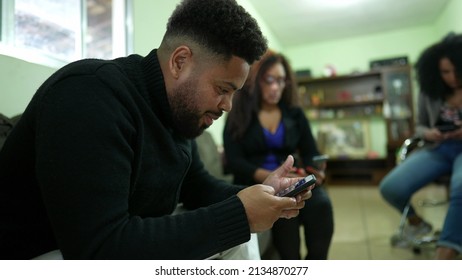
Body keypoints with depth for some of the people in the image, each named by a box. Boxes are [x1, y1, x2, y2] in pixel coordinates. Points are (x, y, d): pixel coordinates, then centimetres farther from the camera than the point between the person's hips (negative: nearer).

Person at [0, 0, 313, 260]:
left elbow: (198, 187, 8)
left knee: (239, 243, 2)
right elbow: (99, 252, -33)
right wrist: (238, 215, -29)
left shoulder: (181, 110, -2)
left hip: (129, 248, 7)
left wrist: (253, 197, -10)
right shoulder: (88, 94, -28)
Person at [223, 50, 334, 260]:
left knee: (321, 203, -29)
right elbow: (234, 161, -5)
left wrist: (315, 171, -15)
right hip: (255, 184, -2)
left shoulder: (295, 113, 14)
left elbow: (310, 152, 9)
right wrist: (269, 177, -22)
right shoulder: (238, 116, 5)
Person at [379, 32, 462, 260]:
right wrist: (427, 133, -8)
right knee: (391, 187, -24)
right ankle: (416, 221, 9)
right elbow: (419, 126, 17)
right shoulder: (429, 92, 8)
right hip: (437, 149, 3)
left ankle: (443, 257, -34)